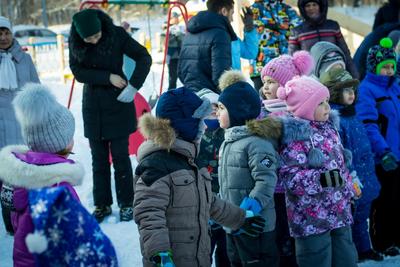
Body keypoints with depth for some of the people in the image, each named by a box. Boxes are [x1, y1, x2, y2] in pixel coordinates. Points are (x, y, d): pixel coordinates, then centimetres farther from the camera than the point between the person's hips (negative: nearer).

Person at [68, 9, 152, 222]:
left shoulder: (116, 35, -12)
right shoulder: (75, 43, -4)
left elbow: (144, 58, -10)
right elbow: (78, 72, -7)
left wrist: (133, 86, -18)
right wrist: (108, 77, -18)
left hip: (117, 105, -3)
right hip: (93, 107, 3)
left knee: (120, 157, 1)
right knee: (99, 159, 8)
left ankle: (126, 204, 12)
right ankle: (102, 204, 18)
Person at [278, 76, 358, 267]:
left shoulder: (329, 126, 10)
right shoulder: (295, 135, -15)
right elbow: (289, 177, -21)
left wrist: (348, 192, 21)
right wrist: (323, 179, -28)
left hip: (340, 213, 8)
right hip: (312, 219, -8)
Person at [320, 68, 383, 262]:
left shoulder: (350, 114, 10)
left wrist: (369, 172, 19)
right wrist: (351, 177, -23)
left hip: (365, 178, 9)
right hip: (349, 184, -9)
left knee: (362, 218, 23)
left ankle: (364, 249, 37)